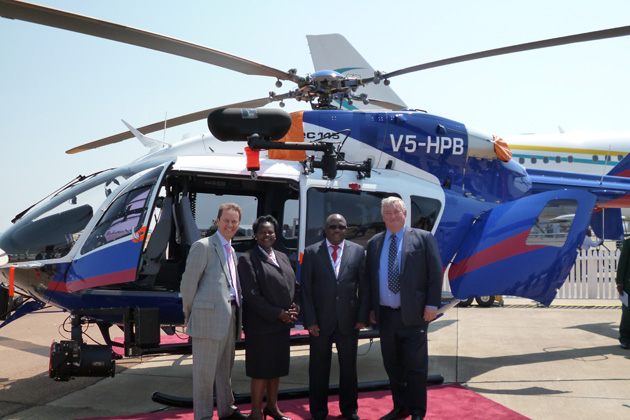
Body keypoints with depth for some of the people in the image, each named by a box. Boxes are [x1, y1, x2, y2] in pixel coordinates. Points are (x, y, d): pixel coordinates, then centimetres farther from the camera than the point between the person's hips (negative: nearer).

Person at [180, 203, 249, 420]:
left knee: (225, 368, 19)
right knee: (204, 371, 0)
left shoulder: (231, 250, 18)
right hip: (209, 317, -8)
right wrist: (190, 315, -3)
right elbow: (188, 283, -8)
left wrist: (236, 313, 12)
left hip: (229, 317, 8)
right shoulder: (203, 246, -8)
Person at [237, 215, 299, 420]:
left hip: (282, 324, 7)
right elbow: (252, 295, -14)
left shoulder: (282, 257, 14)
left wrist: (293, 310, -1)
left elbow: (292, 287, 17)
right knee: (261, 370, 0)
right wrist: (278, 314, -16)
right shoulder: (247, 259, -9)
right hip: (261, 325, -7)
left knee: (277, 368, 16)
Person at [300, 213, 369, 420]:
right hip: (320, 321, -1)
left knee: (349, 365, 12)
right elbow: (305, 289, -1)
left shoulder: (358, 251, 5)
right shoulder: (311, 252, 1)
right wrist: (310, 320, -8)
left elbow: (364, 287, 5)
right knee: (319, 367, 8)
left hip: (349, 321, 1)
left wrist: (362, 317, -2)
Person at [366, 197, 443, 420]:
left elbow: (435, 273, -3)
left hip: (413, 316, -4)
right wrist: (371, 308, 8)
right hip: (385, 316, 4)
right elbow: (369, 277, 14)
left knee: (415, 366, 2)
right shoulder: (374, 243, 12)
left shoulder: (423, 238, 1)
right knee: (392, 365, 13)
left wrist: (432, 305, -9)